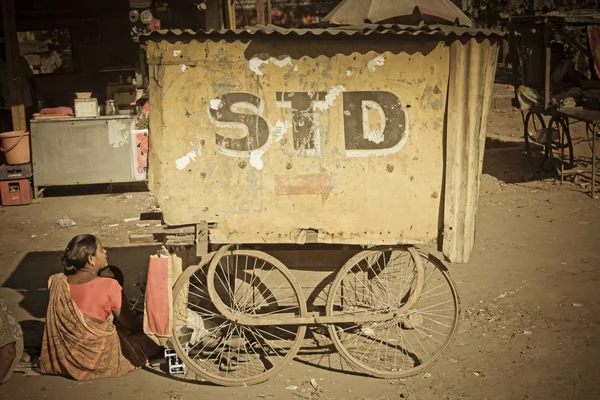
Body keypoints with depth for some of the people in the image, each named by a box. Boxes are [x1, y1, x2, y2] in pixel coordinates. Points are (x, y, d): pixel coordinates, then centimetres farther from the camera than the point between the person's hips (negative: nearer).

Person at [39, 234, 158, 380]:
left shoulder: (58, 283, -9)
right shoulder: (109, 285, -23)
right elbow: (128, 322, -9)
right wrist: (146, 329, 13)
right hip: (101, 360, -6)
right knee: (150, 340, 10)